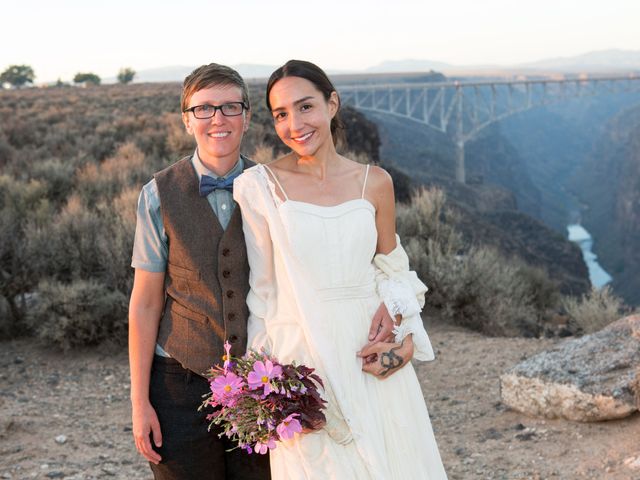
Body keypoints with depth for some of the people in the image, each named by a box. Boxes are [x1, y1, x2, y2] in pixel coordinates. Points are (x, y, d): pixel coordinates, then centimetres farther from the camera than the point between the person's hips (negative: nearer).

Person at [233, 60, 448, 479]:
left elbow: (393, 271, 10)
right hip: (303, 359, -2)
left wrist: (407, 341, -4)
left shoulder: (375, 182, 2)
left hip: (374, 354, 3)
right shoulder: (259, 186, -5)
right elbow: (261, 289, 0)